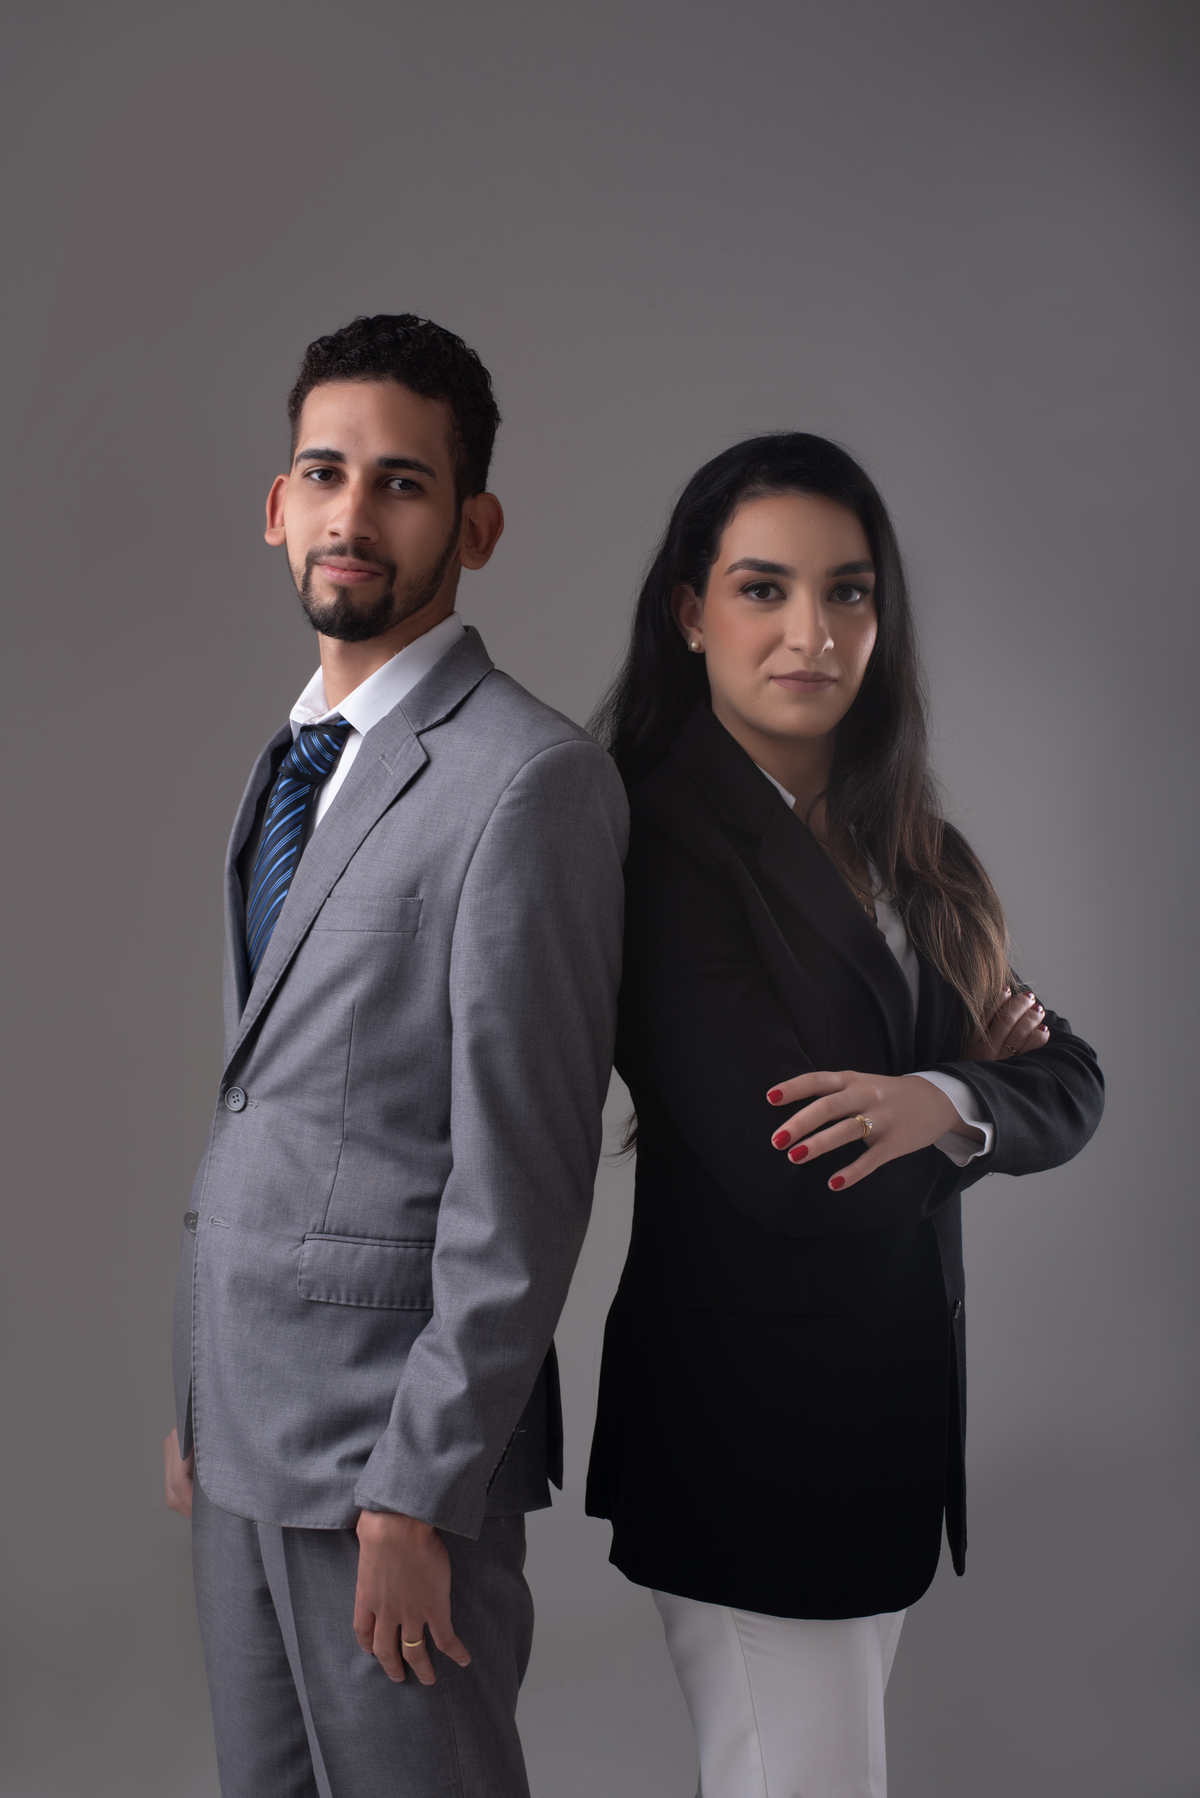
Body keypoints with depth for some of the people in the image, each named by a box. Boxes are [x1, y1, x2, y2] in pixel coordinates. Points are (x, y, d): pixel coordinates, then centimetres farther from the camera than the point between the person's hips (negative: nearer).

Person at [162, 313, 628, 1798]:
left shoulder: (528, 781, -17)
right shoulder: (292, 763, 12)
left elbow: (523, 1187, -19)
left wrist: (418, 1495, -17)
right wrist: (201, 1394, 14)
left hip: (393, 1445, -8)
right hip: (246, 1423, 8)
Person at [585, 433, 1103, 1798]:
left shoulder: (908, 851, 9)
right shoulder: (662, 840, -16)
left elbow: (1068, 1088, 2)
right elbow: (784, 1177, -24)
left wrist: (941, 1104, -19)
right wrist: (983, 1074, -8)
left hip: (900, 1411, 7)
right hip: (749, 1417, -7)